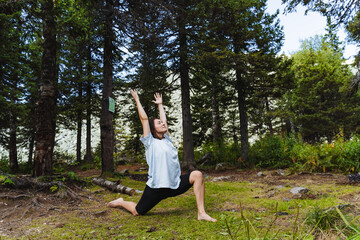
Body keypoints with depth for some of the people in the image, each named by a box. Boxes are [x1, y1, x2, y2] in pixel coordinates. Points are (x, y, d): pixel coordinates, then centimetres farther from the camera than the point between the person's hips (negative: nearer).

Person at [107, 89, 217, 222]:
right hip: (156, 187, -5)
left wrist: (160, 104, 31)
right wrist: (137, 100, 0)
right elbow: (144, 118, -8)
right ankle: (121, 202, 42)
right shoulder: (150, 142, -5)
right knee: (137, 212, 7)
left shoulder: (166, 139, 11)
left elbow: (164, 119, 19)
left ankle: (201, 213, -12)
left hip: (175, 185, 5)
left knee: (197, 175, -15)